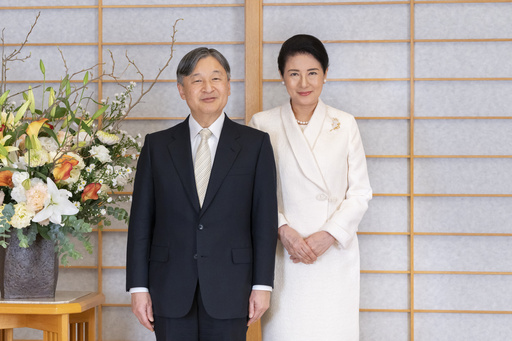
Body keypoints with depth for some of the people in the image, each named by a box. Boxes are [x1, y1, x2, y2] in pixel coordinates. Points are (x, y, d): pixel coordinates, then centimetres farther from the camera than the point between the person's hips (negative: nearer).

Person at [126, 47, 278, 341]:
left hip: (229, 292, -1)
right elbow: (141, 220, 5)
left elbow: (265, 220, 2)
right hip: (171, 291, 1)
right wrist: (138, 286, 0)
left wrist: (262, 285, -4)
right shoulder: (157, 146, 7)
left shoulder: (256, 144, 4)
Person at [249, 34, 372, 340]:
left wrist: (328, 235, -9)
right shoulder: (263, 125, 4)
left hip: (335, 254, 1)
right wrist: (283, 230, -12)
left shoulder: (345, 125, 6)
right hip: (284, 256, 0)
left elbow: (360, 192, 5)